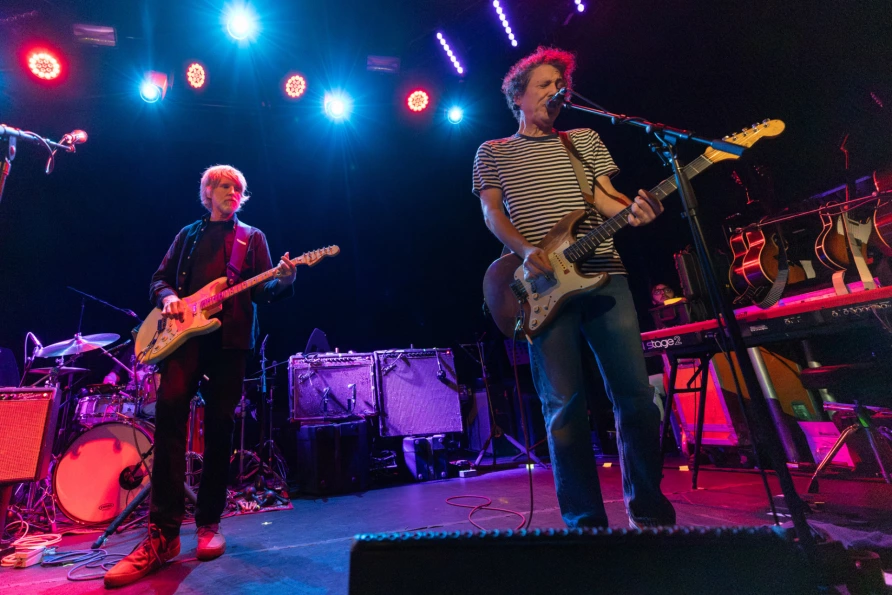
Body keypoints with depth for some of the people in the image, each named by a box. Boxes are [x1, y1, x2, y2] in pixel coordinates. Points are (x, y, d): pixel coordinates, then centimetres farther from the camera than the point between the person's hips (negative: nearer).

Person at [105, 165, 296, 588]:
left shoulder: (253, 237, 16)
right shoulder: (188, 234, 22)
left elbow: (263, 290, 5)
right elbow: (159, 278, 19)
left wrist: (283, 280, -18)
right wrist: (168, 296, -5)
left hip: (230, 338, -1)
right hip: (184, 333, 2)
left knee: (219, 430, -1)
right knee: (168, 415, -13)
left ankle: (208, 524, 13)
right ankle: (163, 532, -4)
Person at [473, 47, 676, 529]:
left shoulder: (586, 138, 23)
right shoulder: (493, 152, 16)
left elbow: (604, 195, 12)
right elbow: (492, 212, 4)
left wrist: (633, 210, -11)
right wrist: (527, 250, -15)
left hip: (604, 275, 4)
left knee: (635, 392, 4)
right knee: (564, 403, -5)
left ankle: (649, 510, 24)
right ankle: (586, 521, 11)